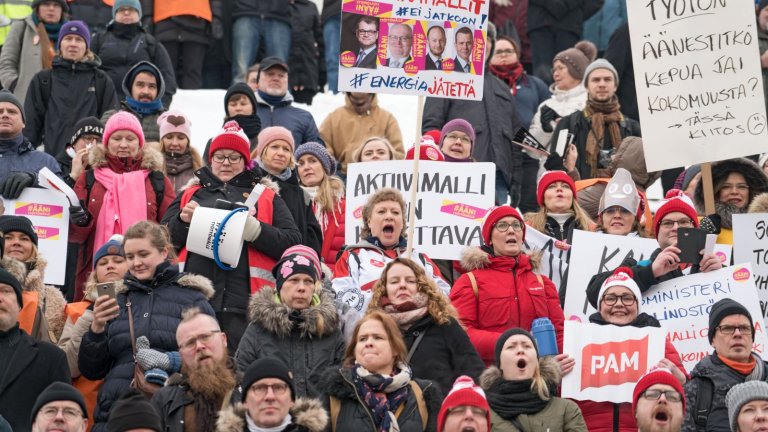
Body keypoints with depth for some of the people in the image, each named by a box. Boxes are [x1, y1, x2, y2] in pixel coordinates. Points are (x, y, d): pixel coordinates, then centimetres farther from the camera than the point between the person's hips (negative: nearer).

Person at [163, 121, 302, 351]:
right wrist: (182, 221, -3)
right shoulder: (192, 193, 23)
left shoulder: (266, 197, 17)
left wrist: (255, 230, -12)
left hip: (244, 300, -2)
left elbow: (293, 242, 4)